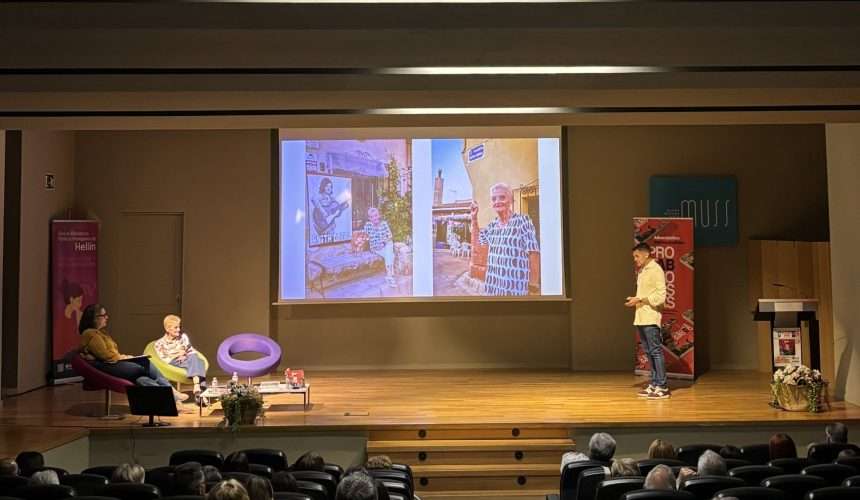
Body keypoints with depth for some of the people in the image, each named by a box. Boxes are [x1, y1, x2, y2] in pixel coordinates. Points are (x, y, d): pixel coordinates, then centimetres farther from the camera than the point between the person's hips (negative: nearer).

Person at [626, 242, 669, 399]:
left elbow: (660, 296, -15)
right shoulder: (641, 271, 16)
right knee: (648, 351, 11)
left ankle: (662, 387, -3)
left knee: (656, 351, -6)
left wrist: (639, 300, -16)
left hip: (651, 318, -9)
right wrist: (634, 300, 7)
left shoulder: (656, 270, -9)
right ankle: (654, 384, 18)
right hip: (641, 317, 9)